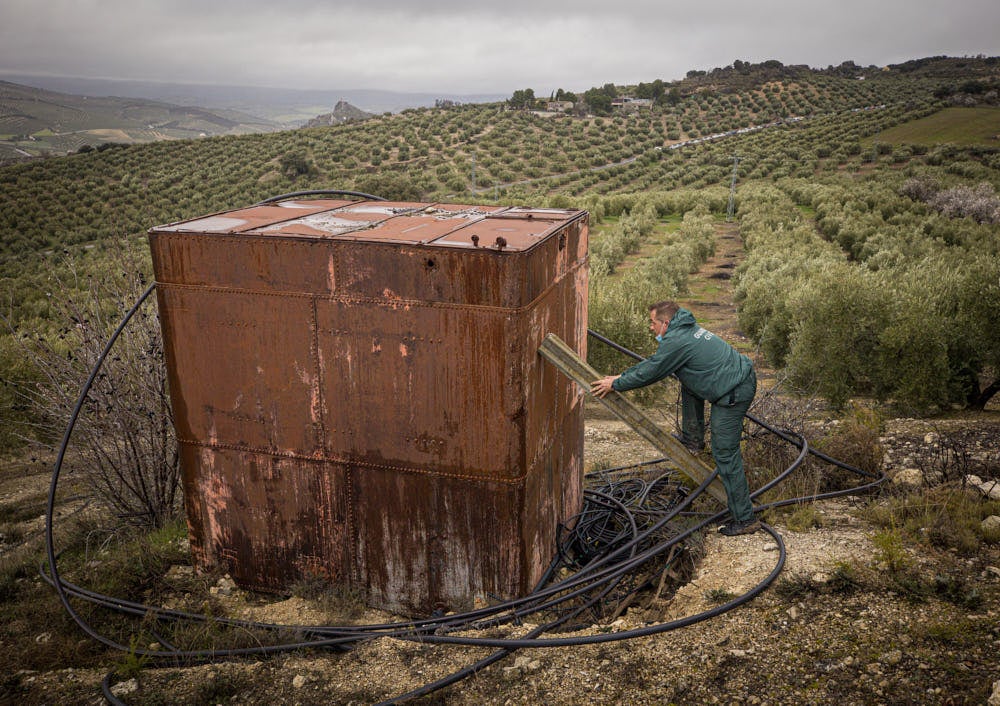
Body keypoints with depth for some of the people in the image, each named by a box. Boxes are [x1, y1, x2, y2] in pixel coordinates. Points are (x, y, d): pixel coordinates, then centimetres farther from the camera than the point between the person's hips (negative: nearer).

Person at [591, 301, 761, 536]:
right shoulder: (684, 330, 16)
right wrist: (621, 376, 25)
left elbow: (649, 373, -7)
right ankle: (693, 440, 34)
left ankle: (745, 519, 1)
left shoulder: (677, 341, -16)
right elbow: (653, 361, 24)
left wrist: (615, 385, 5)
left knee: (725, 454, -5)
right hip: (742, 374, 10)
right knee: (689, 383, 29)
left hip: (734, 393, -10)